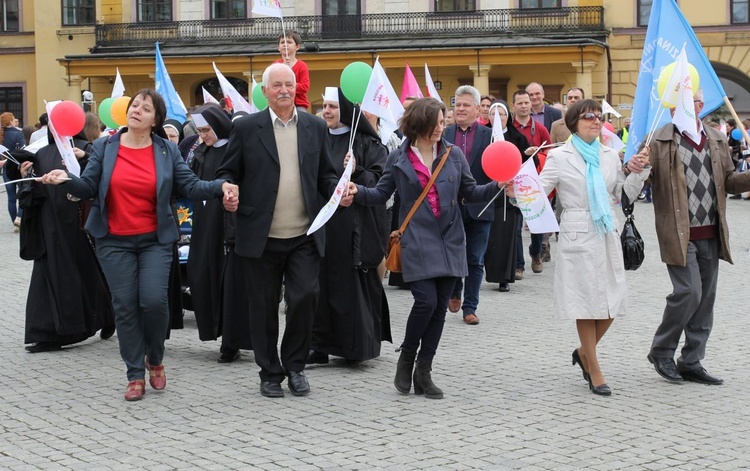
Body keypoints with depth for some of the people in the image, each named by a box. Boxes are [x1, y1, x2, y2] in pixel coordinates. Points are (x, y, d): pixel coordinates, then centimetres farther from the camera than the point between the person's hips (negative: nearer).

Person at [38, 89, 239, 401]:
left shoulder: (167, 151, 3)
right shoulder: (104, 148, 3)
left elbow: (191, 186, -1)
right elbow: (88, 187, 0)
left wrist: (221, 186, -18)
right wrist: (66, 179, -20)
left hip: (155, 240, -1)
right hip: (114, 241, 1)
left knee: (154, 301, -13)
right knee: (125, 306, 1)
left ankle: (155, 359, 16)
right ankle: (135, 375, 12)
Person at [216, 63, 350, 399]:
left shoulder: (315, 127, 9)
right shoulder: (246, 128, 1)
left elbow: (326, 175, 14)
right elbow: (228, 173, 5)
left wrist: (339, 191, -7)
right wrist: (228, 193, -16)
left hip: (304, 236, 1)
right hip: (261, 236, -1)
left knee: (305, 297, -7)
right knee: (264, 307, 6)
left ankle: (295, 365, 15)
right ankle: (270, 373, 21)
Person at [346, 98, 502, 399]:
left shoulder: (454, 155, 6)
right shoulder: (398, 159, 1)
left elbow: (471, 193, 11)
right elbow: (381, 194, 6)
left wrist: (498, 186, -5)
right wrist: (358, 192, -12)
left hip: (449, 241, 3)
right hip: (417, 242, -3)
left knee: (440, 306, 5)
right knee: (426, 301, -15)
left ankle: (423, 371, 16)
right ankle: (407, 356, 11)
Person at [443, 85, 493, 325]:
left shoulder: (489, 135, 0)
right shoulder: (444, 134, 4)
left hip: (478, 207, -1)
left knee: (475, 260, 5)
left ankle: (470, 307, 14)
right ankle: (454, 292, 37)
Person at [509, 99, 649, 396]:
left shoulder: (610, 156, 12)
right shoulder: (560, 157, -1)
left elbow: (626, 194, 15)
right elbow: (540, 190, -7)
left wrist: (637, 173, -1)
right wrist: (517, 192, -26)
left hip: (608, 236, 5)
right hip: (578, 235, -5)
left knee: (612, 303, 5)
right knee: (587, 302, 0)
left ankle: (584, 352, 30)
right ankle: (594, 372, 12)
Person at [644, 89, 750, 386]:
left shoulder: (717, 140, 11)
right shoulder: (659, 141, -5)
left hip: (711, 235, 6)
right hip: (679, 234, -5)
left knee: (705, 298, 8)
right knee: (689, 292, -12)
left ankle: (691, 363, 18)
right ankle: (661, 352, 9)